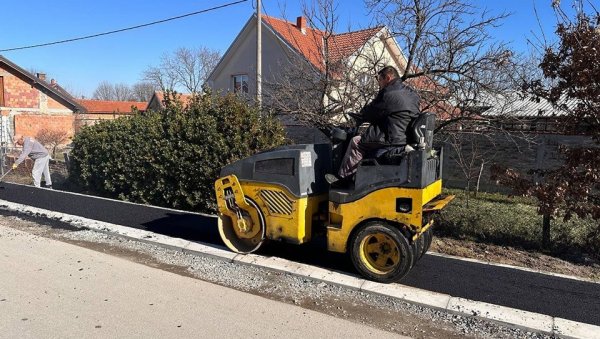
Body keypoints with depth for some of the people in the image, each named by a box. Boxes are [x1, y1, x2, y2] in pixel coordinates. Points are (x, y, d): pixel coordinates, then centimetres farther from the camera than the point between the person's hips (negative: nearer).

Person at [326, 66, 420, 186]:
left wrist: (362, 114, 13)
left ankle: (343, 178, 10)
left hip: (392, 140, -10)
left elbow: (366, 114, -10)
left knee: (356, 142, 1)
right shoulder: (412, 94, 13)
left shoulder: (388, 94, -17)